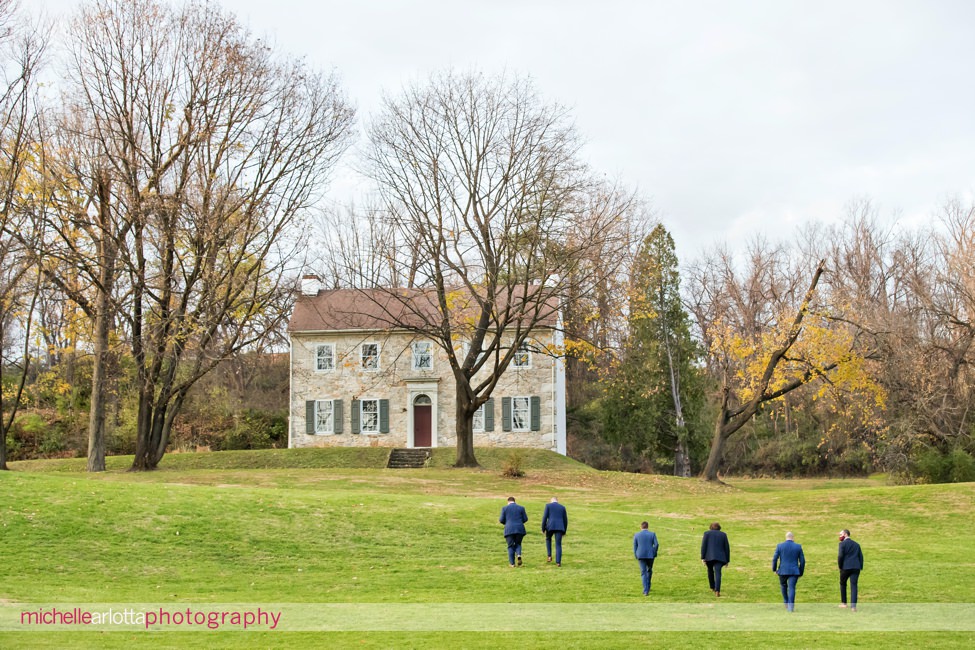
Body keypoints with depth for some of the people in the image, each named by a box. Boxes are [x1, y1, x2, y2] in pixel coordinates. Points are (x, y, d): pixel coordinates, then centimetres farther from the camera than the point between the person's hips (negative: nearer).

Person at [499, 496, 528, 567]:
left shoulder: (505, 508, 4)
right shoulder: (521, 508, 8)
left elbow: (502, 520, 1)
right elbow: (525, 519, 6)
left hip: (509, 529, -1)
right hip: (519, 529, 1)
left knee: (511, 546, 8)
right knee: (518, 544, 18)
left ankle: (512, 563, 1)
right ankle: (519, 555, -10)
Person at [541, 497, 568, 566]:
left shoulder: (548, 505, 8)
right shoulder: (562, 507, 16)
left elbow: (544, 517, -1)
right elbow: (565, 520, 15)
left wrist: (543, 528, 3)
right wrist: (564, 531, 21)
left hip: (550, 526, -1)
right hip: (559, 527, 1)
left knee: (548, 539, 27)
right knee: (558, 545, 5)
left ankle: (549, 556, 16)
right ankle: (558, 562, -6)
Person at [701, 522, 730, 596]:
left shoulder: (707, 533, 7)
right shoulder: (723, 535, 11)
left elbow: (703, 545, -2)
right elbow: (727, 548, 9)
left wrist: (702, 558, -3)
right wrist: (727, 560, 14)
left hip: (709, 556, 0)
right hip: (719, 557, 0)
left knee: (710, 571, 24)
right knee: (717, 573, -9)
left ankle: (712, 587, 34)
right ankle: (717, 591, -26)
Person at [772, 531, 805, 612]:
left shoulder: (780, 546, -3)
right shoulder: (798, 547, -1)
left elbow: (775, 559, -4)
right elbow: (802, 561, 1)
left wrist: (774, 569, 10)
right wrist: (801, 572, 10)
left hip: (783, 571, 1)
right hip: (794, 571, -1)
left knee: (783, 585, 24)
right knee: (791, 588, -2)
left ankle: (786, 603, 27)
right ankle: (790, 606, -12)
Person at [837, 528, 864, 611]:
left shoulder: (842, 544, -3)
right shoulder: (856, 544, 15)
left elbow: (841, 556, -11)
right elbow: (861, 556, 11)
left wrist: (840, 566, 1)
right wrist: (860, 567, 12)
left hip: (846, 567, -4)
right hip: (856, 567, 4)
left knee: (843, 584, 17)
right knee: (853, 586, -1)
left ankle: (843, 603, 25)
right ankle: (853, 606, -11)